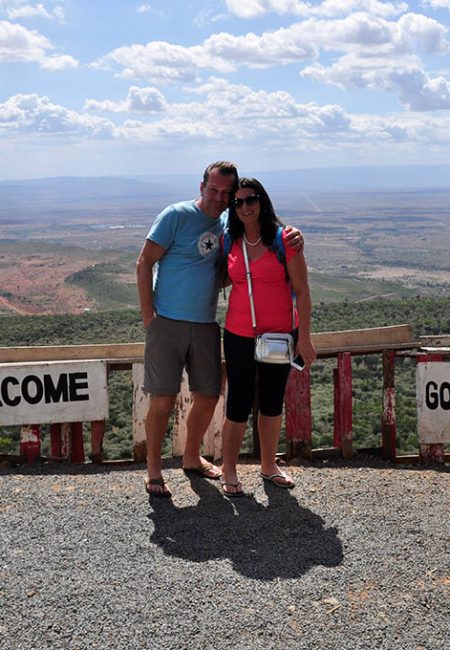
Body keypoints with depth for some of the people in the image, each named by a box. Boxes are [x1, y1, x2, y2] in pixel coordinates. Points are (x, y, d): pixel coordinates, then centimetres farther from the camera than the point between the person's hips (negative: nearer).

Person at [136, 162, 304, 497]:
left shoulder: (229, 223, 10)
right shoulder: (177, 215, -7)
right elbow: (144, 263, -7)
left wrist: (292, 235, -1)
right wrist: (148, 316, -11)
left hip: (206, 325, 6)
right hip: (168, 323, -6)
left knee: (208, 397, 10)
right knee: (164, 400, -5)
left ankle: (192, 457, 32)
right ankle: (154, 471, 10)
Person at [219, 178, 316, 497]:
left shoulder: (284, 240, -8)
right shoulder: (229, 242, 2)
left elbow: (302, 291, -7)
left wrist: (304, 336, -10)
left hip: (280, 334, -1)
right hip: (239, 335, 1)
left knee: (272, 401, 13)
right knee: (239, 404, 2)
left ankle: (269, 465, 31)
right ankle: (229, 470, 19)